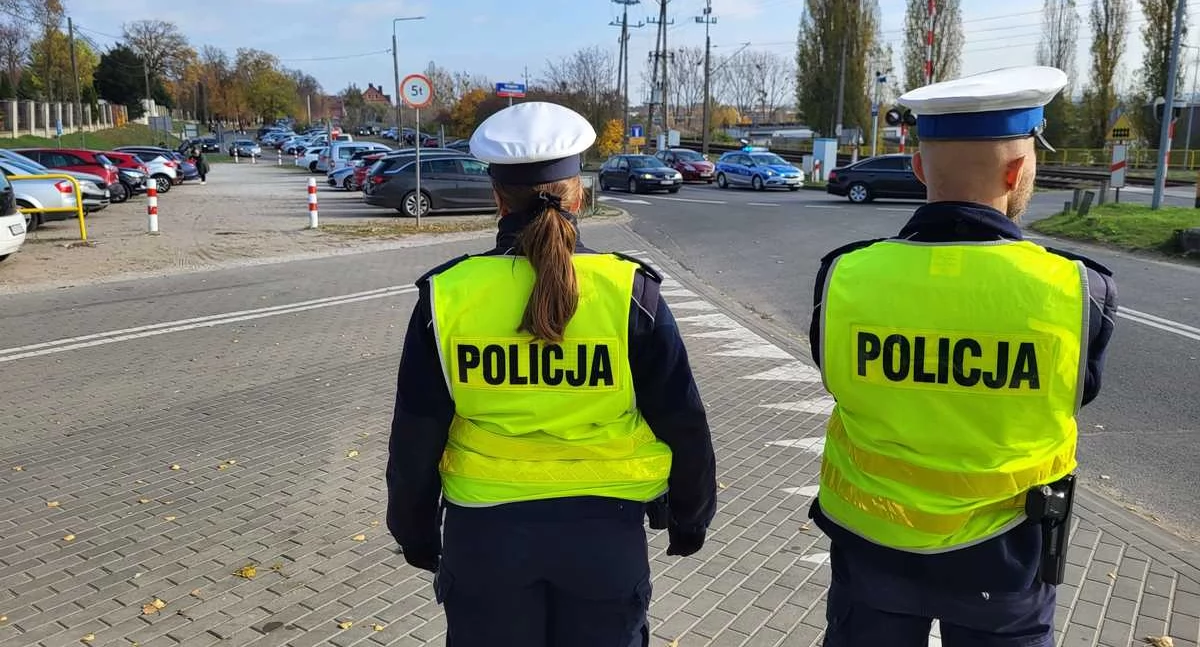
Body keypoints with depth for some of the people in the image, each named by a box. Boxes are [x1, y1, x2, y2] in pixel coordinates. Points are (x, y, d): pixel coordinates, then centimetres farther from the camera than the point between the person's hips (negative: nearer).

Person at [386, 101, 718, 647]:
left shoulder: (447, 295, -10)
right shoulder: (630, 290, -12)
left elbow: (416, 436, -3)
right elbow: (681, 420, -5)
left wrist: (415, 530, 14)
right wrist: (690, 513, 12)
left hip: (486, 529, 1)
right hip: (603, 527, 0)